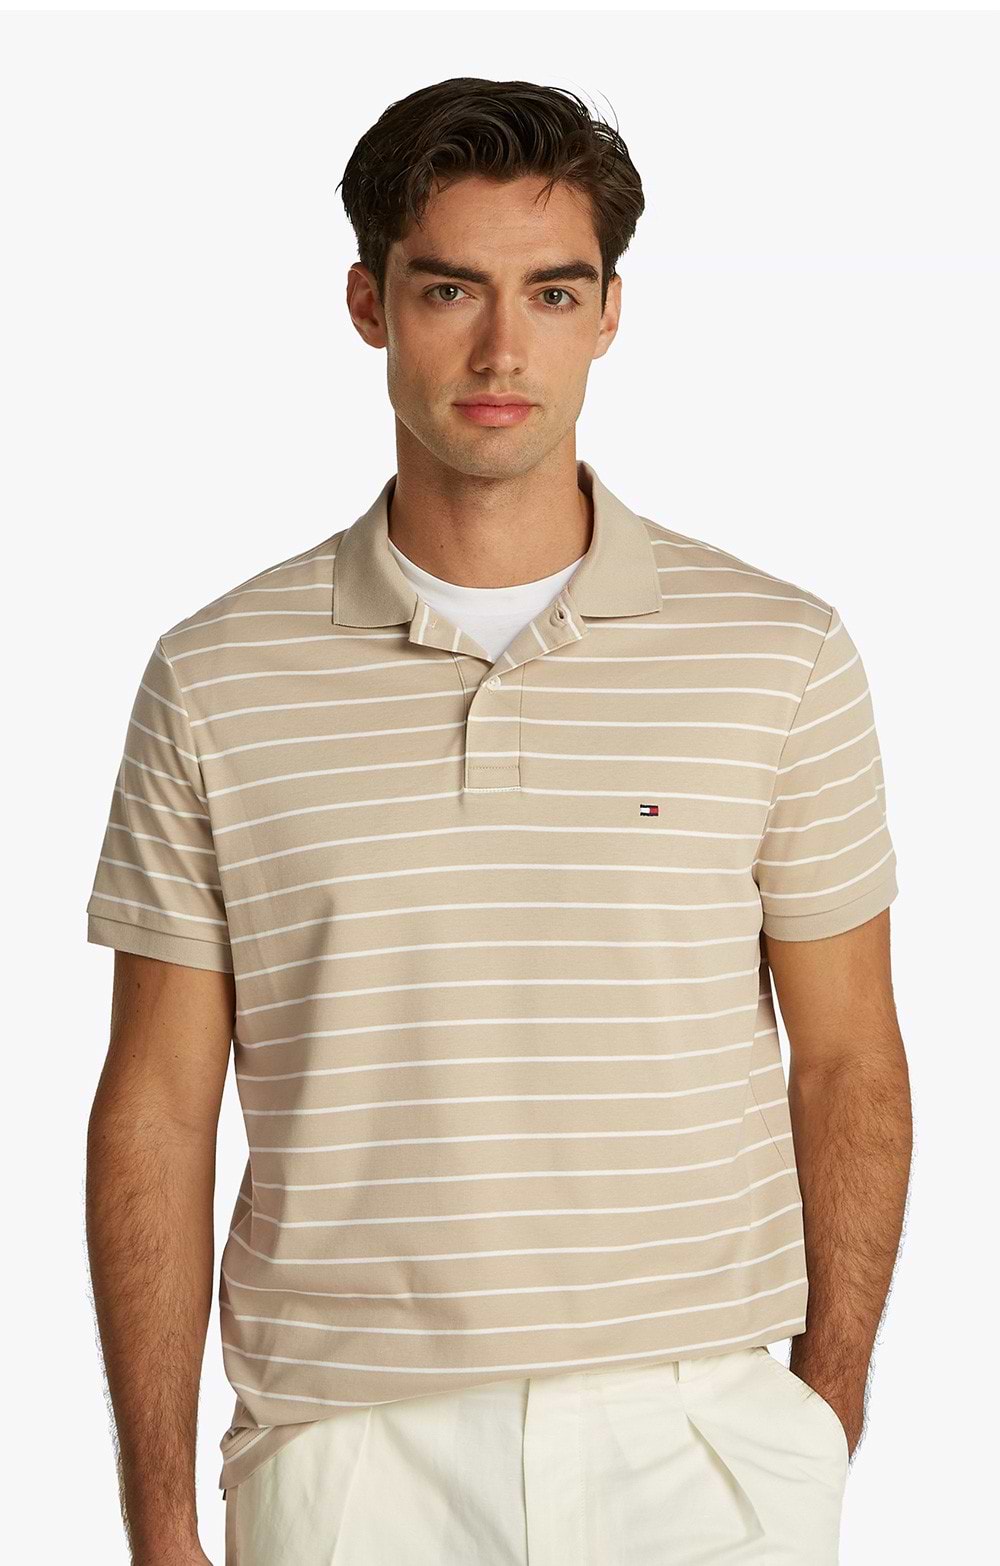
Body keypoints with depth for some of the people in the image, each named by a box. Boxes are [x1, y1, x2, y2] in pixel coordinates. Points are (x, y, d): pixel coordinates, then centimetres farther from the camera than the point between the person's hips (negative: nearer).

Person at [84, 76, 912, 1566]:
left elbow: (845, 1062, 4)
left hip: (699, 1442, 0)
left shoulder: (782, 650, 0)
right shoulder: (216, 678, 0)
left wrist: (827, 1425, -1)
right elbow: (159, 1109, 2)